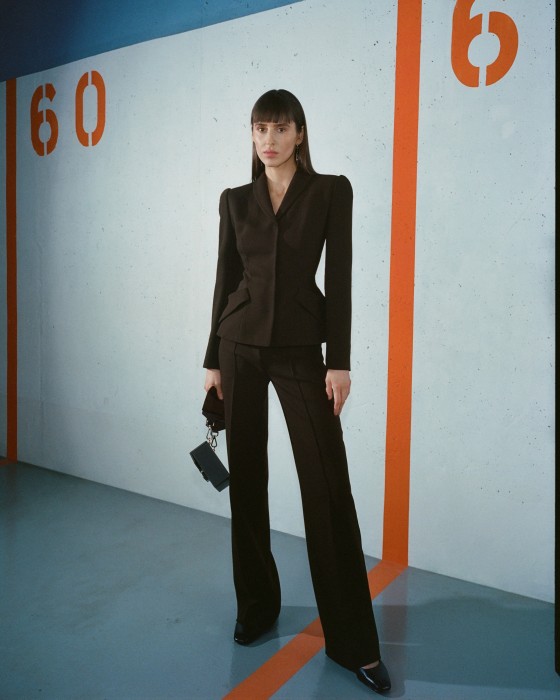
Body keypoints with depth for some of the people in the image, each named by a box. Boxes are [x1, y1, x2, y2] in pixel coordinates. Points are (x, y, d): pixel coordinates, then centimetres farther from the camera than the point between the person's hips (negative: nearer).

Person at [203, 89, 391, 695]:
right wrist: (213, 361, 6)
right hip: (240, 344, 3)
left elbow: (339, 278, -4)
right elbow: (225, 279, 9)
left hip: (301, 349, -3)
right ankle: (256, 606, 29)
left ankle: (352, 640, 9)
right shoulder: (235, 200, 10)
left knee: (327, 485, -4)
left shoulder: (331, 190, 2)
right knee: (246, 476, 8)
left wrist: (340, 360, -10)